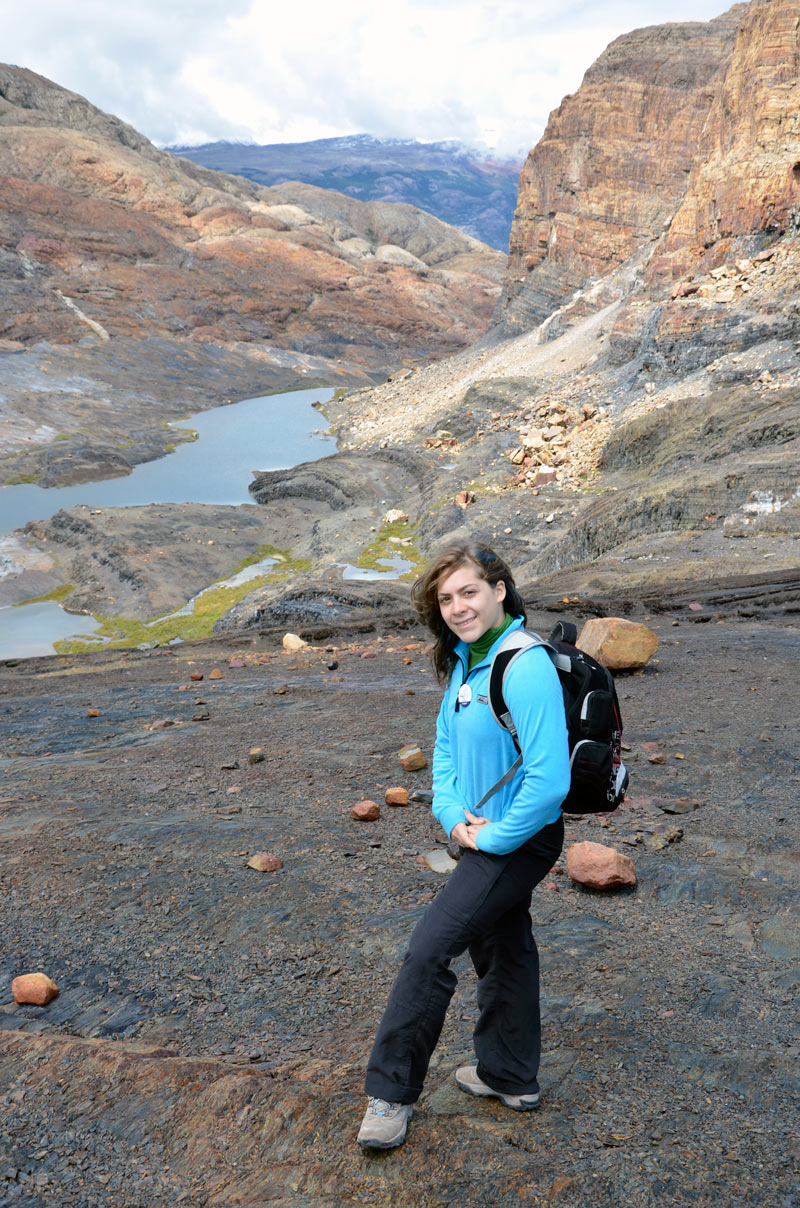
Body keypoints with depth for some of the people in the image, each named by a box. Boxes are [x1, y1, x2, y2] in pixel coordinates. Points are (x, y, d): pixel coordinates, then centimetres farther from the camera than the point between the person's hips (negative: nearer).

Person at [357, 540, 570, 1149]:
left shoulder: (527, 669, -26)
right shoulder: (463, 663, 2)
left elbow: (549, 782, -30)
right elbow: (447, 745, 13)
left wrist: (493, 838, -19)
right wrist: (453, 816, -3)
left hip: (519, 841, -9)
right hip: (483, 836, 9)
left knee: (429, 950, -8)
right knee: (503, 948, 22)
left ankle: (392, 1092, 7)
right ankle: (511, 1078, 40)